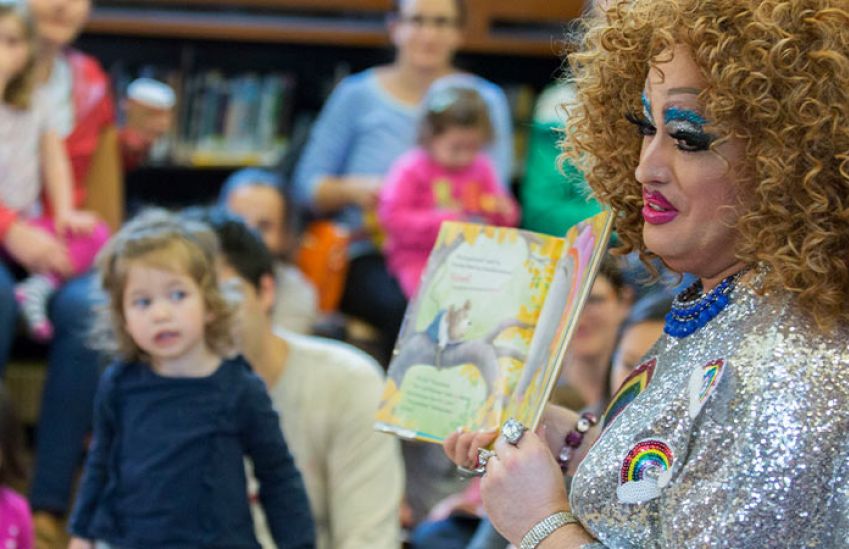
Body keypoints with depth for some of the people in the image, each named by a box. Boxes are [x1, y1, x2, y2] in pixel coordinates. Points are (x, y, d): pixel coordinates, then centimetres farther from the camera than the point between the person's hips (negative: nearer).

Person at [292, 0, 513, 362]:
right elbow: (306, 186, 10)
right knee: (406, 307, -34)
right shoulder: (358, 94, 10)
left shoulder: (486, 99, 13)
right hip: (370, 257, -1)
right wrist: (354, 190, -10)